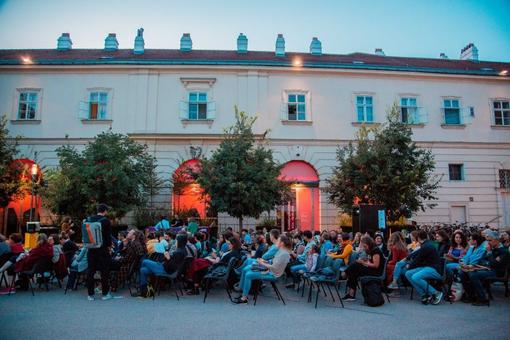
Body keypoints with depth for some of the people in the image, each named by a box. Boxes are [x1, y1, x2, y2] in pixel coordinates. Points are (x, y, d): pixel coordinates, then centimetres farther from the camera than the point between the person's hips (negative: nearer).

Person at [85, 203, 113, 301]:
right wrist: (109, 245, 5)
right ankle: (105, 294, 8)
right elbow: (108, 235, -8)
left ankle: (90, 294, 13)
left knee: (90, 271, 9)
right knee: (104, 271, 3)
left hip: (91, 249, 4)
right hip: (103, 249, -4)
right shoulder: (106, 221, -8)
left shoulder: (88, 220, 6)